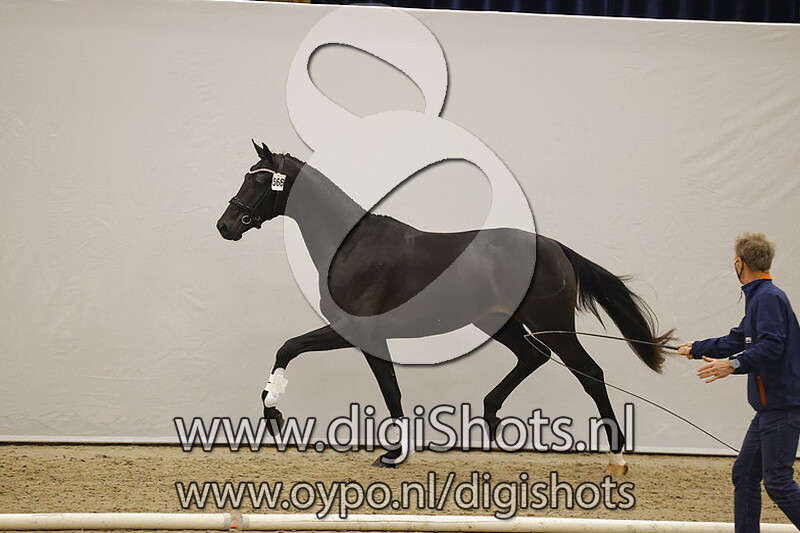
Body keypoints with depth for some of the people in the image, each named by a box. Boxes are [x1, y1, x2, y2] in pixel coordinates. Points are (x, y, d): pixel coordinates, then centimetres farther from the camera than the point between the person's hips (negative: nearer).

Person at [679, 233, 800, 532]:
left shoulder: (768, 297, -13)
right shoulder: (758, 297, 18)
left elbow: (771, 347, -27)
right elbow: (735, 341, 29)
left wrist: (735, 364, -36)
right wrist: (695, 349, 38)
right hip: (769, 406, 10)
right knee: (744, 474, 12)